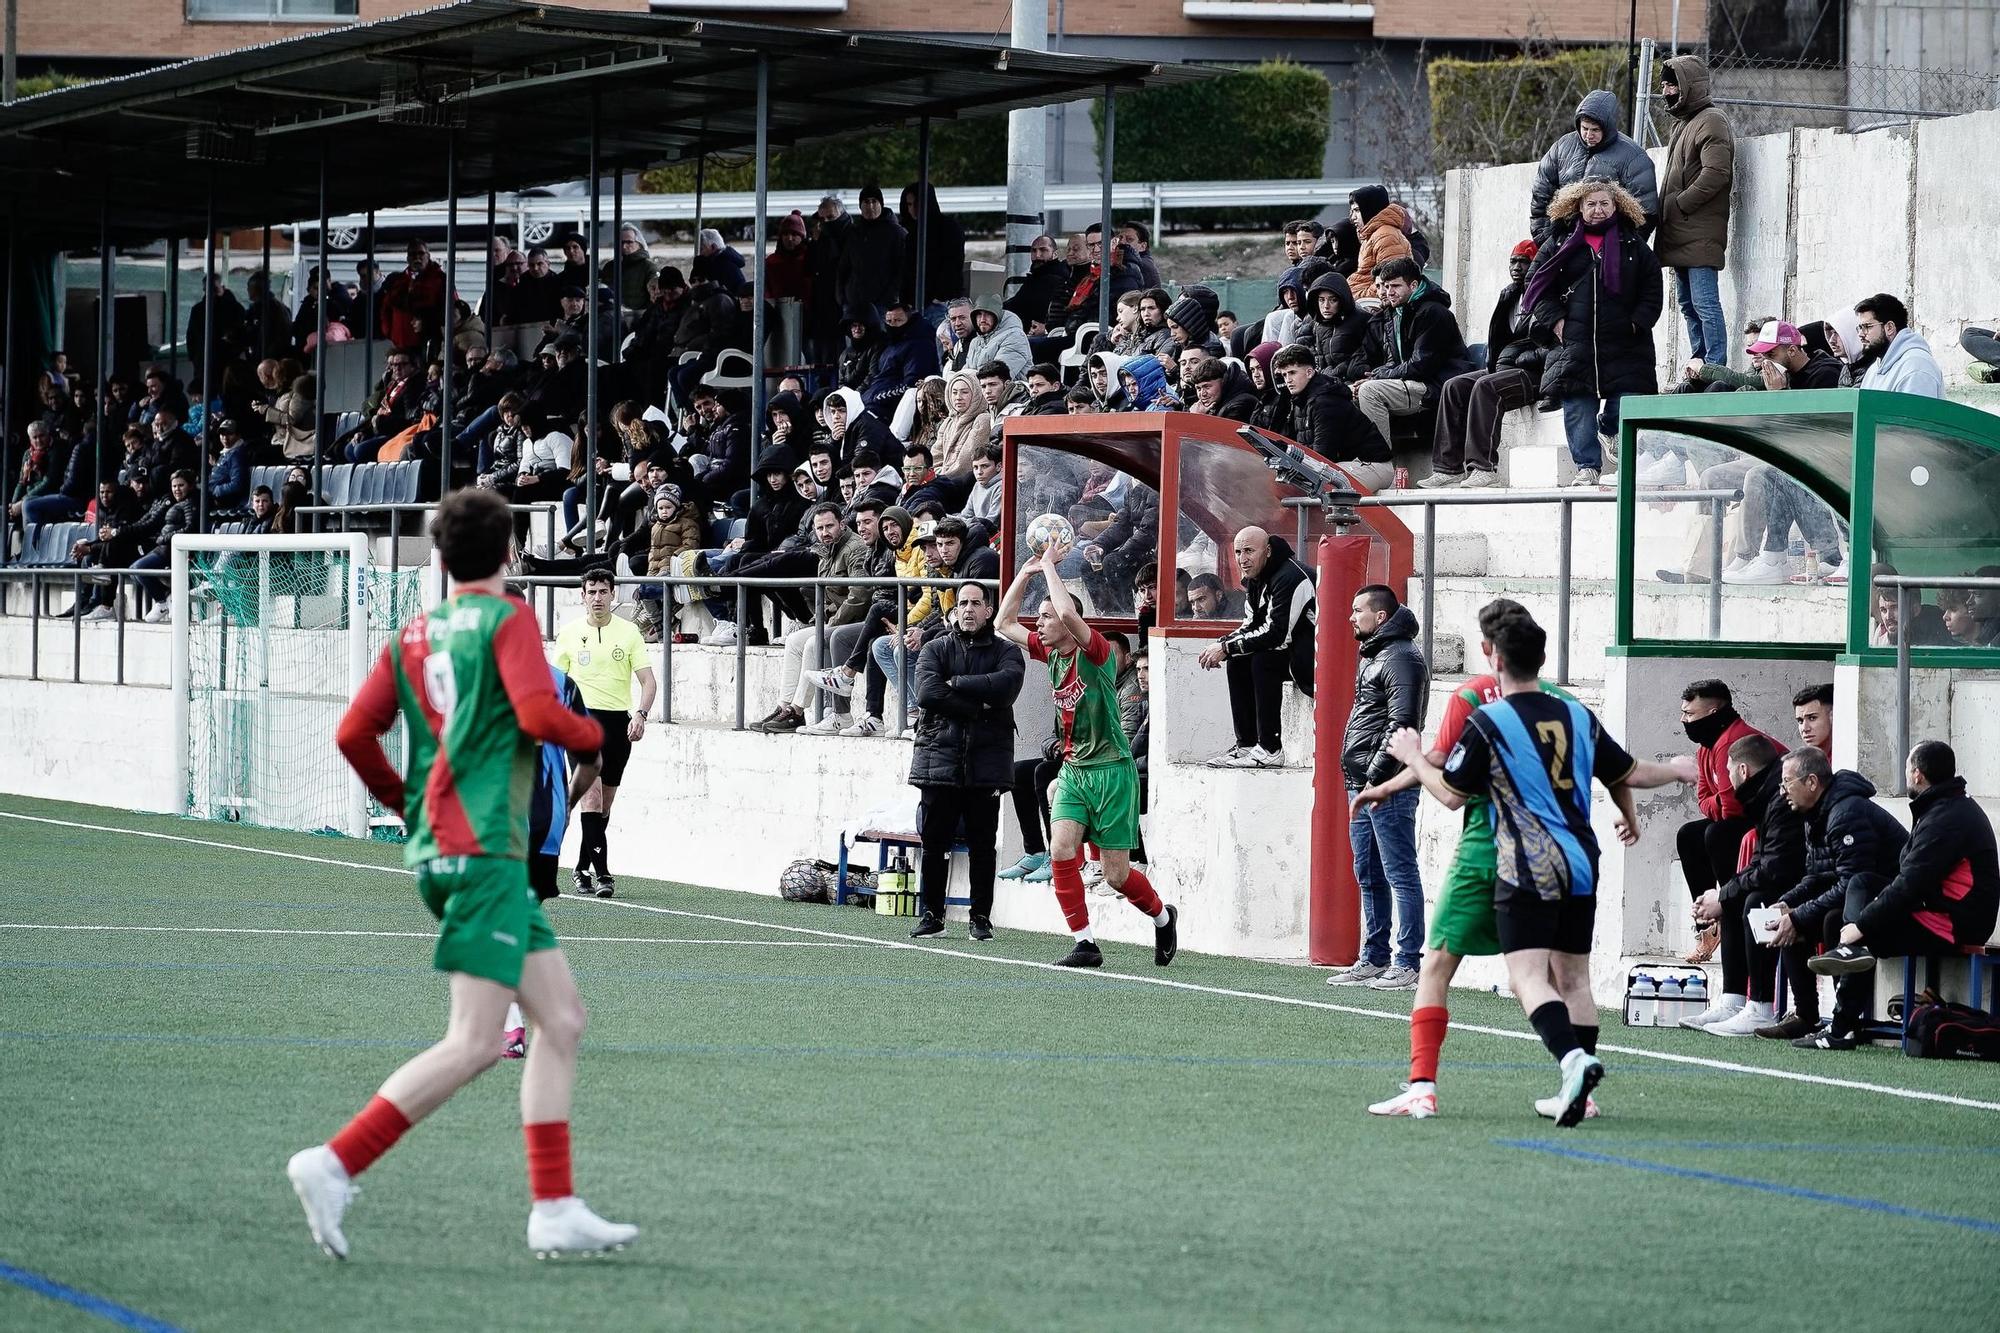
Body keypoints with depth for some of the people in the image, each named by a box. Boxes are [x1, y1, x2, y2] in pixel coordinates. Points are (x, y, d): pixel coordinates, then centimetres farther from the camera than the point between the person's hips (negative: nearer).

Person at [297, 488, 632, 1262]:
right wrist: (595, 736, 2)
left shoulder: (413, 637, 14)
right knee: (473, 1045, -12)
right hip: (484, 851, -9)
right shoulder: (505, 618, -4)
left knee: (561, 1020, 12)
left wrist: (403, 801, 24)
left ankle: (555, 1210, 8)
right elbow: (537, 713, -18)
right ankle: (334, 1164, -18)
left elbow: (354, 733, 8)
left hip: (437, 851, 9)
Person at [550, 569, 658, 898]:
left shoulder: (629, 632, 4)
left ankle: (581, 870, 22)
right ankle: (603, 873, -22)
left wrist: (641, 714, -15)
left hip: (619, 721, 2)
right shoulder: (569, 633, 4)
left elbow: (648, 680, 1)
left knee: (605, 804, 8)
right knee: (592, 794, -18)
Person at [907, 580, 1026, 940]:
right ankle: (932, 914, 11)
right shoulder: (935, 650, 10)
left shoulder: (1005, 652, 8)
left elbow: (1005, 686, -14)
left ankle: (982, 917, 9)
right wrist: (978, 706, -11)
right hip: (940, 758, 1)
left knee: (983, 844, 2)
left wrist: (956, 684, -9)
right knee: (934, 842, 2)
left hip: (986, 761, -1)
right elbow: (927, 693, -8)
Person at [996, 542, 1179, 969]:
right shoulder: (1051, 653, 7)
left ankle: (1163, 916, 28)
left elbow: (1069, 614, -34)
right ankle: (1085, 945, -6)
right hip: (1073, 769, 6)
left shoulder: (1095, 652, -14)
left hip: (1111, 769, -6)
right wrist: (1026, 571, 5)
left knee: (1116, 873, -1)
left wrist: (1050, 566, -21)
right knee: (1061, 853, -13)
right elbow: (1005, 622, 16)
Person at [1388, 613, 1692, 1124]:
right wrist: (1630, 817, 44)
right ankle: (1577, 1093, 16)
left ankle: (1573, 1060, -36)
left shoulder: (1487, 722, -7)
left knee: (1528, 976, -12)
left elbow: (1452, 794, -1)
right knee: (1573, 977, 15)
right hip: (1580, 863, 6)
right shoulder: (1578, 716, 10)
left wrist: (1412, 757, 17)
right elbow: (1629, 775, 21)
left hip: (1528, 870, -6)